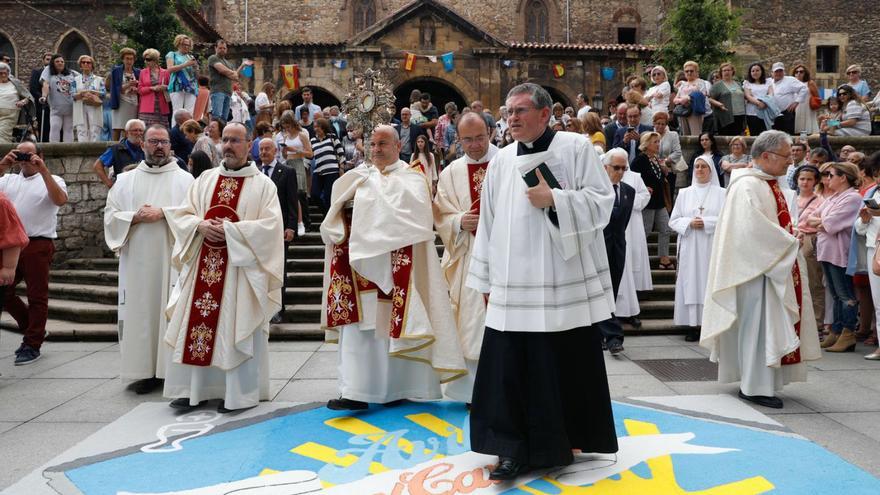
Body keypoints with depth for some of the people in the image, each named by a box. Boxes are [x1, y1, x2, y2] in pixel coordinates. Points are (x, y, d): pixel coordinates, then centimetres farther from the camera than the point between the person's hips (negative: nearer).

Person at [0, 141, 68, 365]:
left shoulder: (51, 180, 4)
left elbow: (61, 200, -16)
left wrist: (43, 170, -18)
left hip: (38, 244, -5)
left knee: (37, 296, 0)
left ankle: (32, 345, 11)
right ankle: (34, 329, 26)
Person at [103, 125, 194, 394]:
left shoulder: (185, 179, 7)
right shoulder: (125, 180, 13)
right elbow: (110, 216, 7)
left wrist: (164, 213, -16)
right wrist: (135, 217, -10)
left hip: (172, 258, -2)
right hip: (137, 260, 2)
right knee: (140, 312, 2)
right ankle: (145, 370, 8)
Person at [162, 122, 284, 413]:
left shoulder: (263, 184, 0)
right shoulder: (205, 179, 13)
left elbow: (271, 225, -11)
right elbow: (182, 214, 11)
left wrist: (230, 230, -17)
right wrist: (201, 225, -11)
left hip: (241, 268, -4)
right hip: (203, 266, 4)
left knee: (237, 329, -2)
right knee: (195, 324, 4)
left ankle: (239, 394, 7)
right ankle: (192, 389, 15)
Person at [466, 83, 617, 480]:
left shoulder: (576, 147, 0)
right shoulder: (501, 161, 12)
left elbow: (602, 200, -4)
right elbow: (489, 222, 13)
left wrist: (554, 200, -16)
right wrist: (487, 279, 12)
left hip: (565, 283, -3)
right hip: (513, 285, 3)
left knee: (567, 366, 6)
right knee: (511, 367, 0)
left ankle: (566, 440, 24)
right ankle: (514, 448, 10)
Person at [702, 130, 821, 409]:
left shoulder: (768, 184, 14)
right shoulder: (747, 186, -17)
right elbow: (754, 229, -27)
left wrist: (789, 244, 3)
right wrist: (789, 244, -16)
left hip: (776, 265, 10)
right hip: (759, 268, -10)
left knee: (770, 322, 13)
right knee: (759, 324, -4)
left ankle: (764, 381, 23)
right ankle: (756, 387, 4)